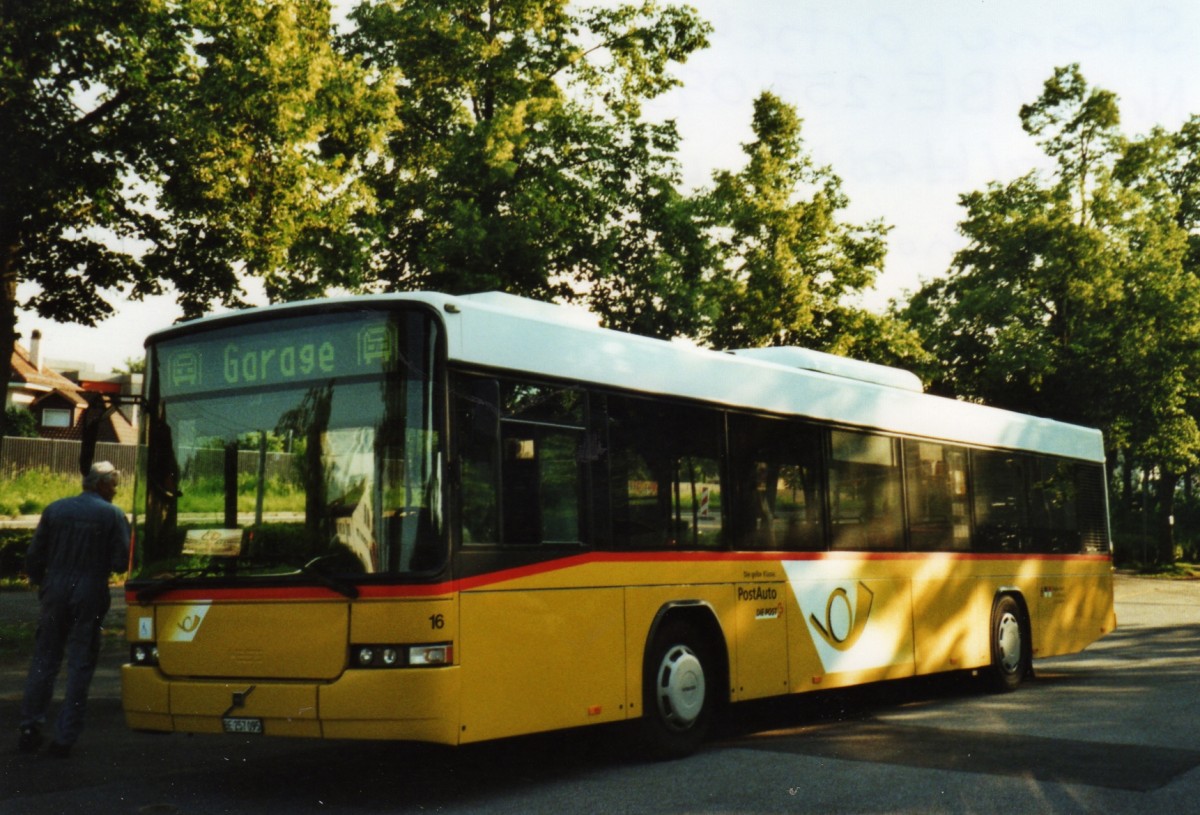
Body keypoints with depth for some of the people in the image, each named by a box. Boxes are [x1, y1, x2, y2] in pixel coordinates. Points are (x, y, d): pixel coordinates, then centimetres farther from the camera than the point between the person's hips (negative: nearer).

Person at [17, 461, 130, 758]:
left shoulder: (55, 509, 4)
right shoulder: (113, 515, -6)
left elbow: (33, 557, 6)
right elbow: (120, 563, -9)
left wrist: (41, 583, 21)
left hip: (55, 595, 3)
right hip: (90, 597, -3)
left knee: (44, 659, 13)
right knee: (80, 666, 5)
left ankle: (30, 728, 14)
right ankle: (65, 738, 5)